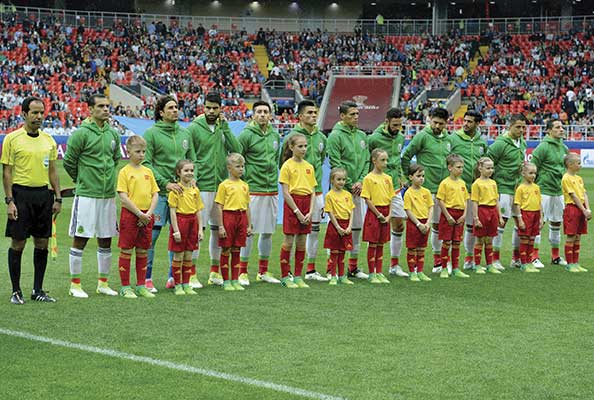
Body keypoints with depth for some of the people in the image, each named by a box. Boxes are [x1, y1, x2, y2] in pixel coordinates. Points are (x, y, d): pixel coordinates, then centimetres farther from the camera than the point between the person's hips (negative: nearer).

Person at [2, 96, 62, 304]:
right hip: (21, 194, -5)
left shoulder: (48, 139, 10)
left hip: (43, 194, 5)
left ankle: (38, 290, 15)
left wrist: (58, 198, 9)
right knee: (18, 243, -1)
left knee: (42, 243, 6)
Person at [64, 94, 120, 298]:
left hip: (108, 195, 6)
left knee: (106, 241, 11)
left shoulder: (113, 134, 8)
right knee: (80, 239, -1)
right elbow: (68, 161, -4)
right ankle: (75, 285, 7)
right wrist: (82, 180, 8)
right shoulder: (81, 133, -10)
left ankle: (103, 283, 20)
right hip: (87, 195, -6)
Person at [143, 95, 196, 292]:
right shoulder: (152, 133, -4)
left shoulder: (184, 134, 13)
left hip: (181, 190, 5)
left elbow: (192, 161, 19)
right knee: (152, 234, -3)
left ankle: (174, 277, 15)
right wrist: (165, 183, -15)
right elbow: (146, 163, -8)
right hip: (159, 191, -5)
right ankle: (147, 278, 4)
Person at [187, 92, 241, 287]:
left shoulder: (223, 128, 10)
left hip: (222, 186, 6)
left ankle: (215, 271, 22)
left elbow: (236, 150, -3)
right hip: (202, 187, -6)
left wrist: (225, 126, -6)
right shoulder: (193, 128, -4)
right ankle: (191, 273, -1)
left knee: (219, 228, 11)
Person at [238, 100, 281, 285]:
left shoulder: (275, 135, 11)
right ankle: (242, 272, 3)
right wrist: (243, 180, -9)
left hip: (272, 190, 6)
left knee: (268, 232, 10)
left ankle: (263, 272, 19)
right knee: (248, 231, -4)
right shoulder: (246, 135, -8)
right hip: (253, 190, -6)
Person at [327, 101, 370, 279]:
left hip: (357, 189, 7)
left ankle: (353, 267, 18)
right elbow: (335, 164, -13)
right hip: (340, 189, -7)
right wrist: (349, 185, -13)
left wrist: (361, 181, -2)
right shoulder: (335, 136, -9)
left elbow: (366, 161, 13)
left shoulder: (362, 135, 13)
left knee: (357, 227, 10)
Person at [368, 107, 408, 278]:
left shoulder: (400, 137, 9)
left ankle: (394, 265, 18)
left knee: (399, 225, 8)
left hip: (395, 188, 7)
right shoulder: (374, 138, -13)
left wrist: (400, 175, 14)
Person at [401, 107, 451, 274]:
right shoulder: (422, 136, -6)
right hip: (426, 189, -6)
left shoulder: (447, 139, 13)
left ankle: (438, 258, 22)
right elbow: (405, 157, -6)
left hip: (443, 189, 6)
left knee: (438, 224, 12)